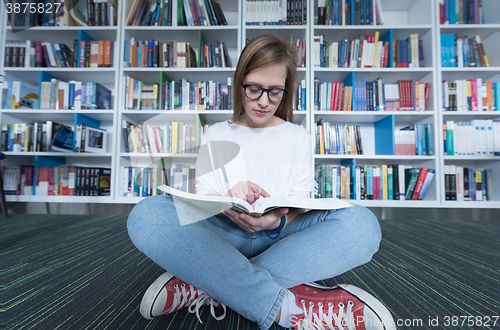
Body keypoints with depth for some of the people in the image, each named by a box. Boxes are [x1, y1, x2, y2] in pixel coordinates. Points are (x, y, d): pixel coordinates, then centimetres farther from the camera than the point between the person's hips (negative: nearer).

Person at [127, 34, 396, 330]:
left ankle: (205, 286, -27)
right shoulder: (216, 135, 14)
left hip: (280, 237, 1)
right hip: (222, 233, 0)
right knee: (145, 215, -27)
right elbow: (202, 194, 4)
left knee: (362, 223, -27)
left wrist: (278, 222, -20)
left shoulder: (299, 137, 13)